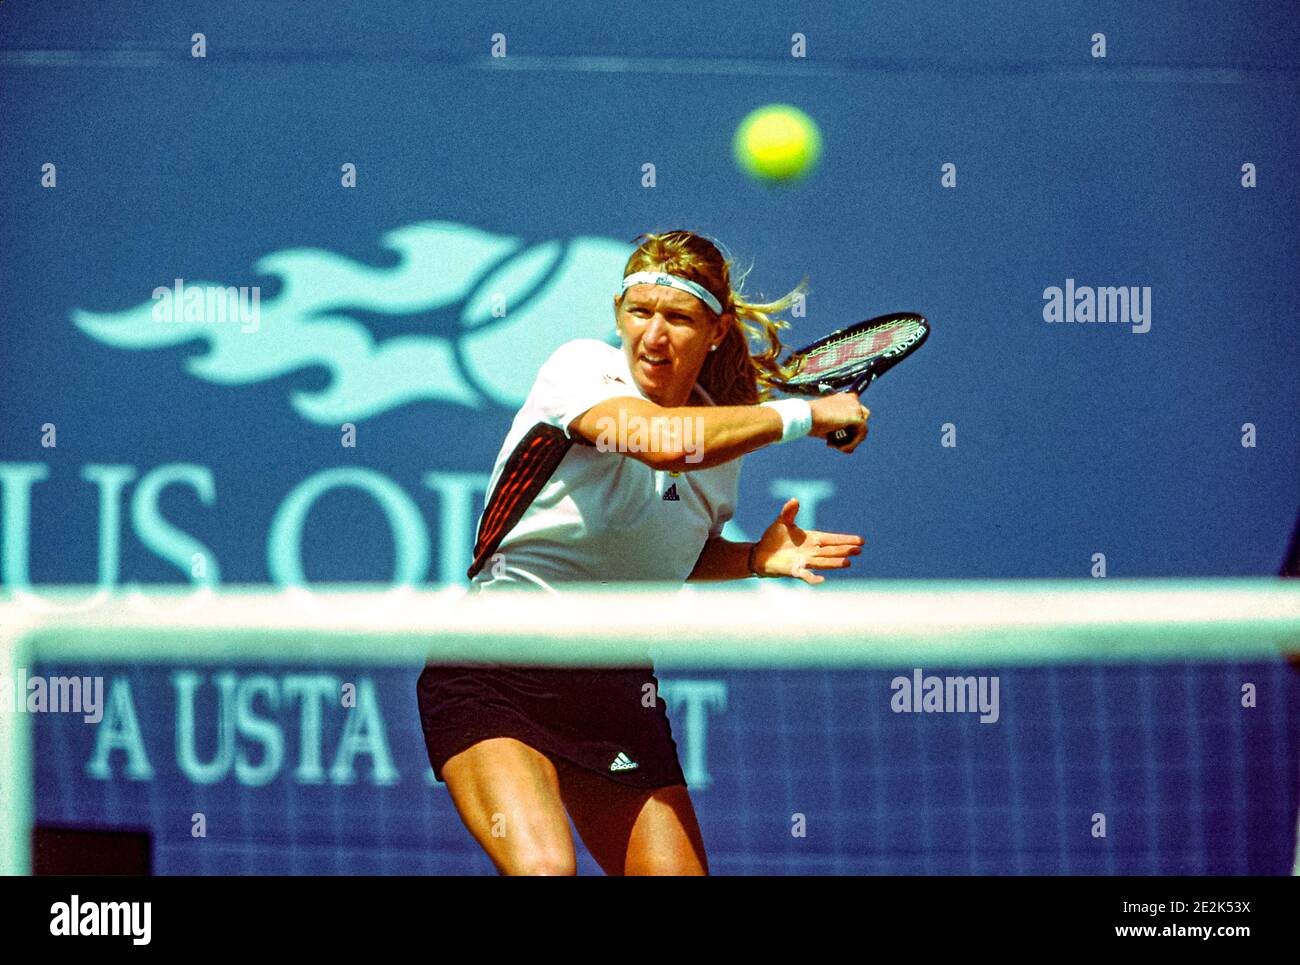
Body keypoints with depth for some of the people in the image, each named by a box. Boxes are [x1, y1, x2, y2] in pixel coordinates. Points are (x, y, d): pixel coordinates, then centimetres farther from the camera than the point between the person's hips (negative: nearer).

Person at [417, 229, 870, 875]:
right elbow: (662, 439, -33)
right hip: (495, 680, -6)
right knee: (544, 867, -28)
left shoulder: (724, 434, 6)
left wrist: (754, 558, 2)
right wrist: (805, 413, -21)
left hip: (620, 698, 6)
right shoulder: (581, 367, -12)